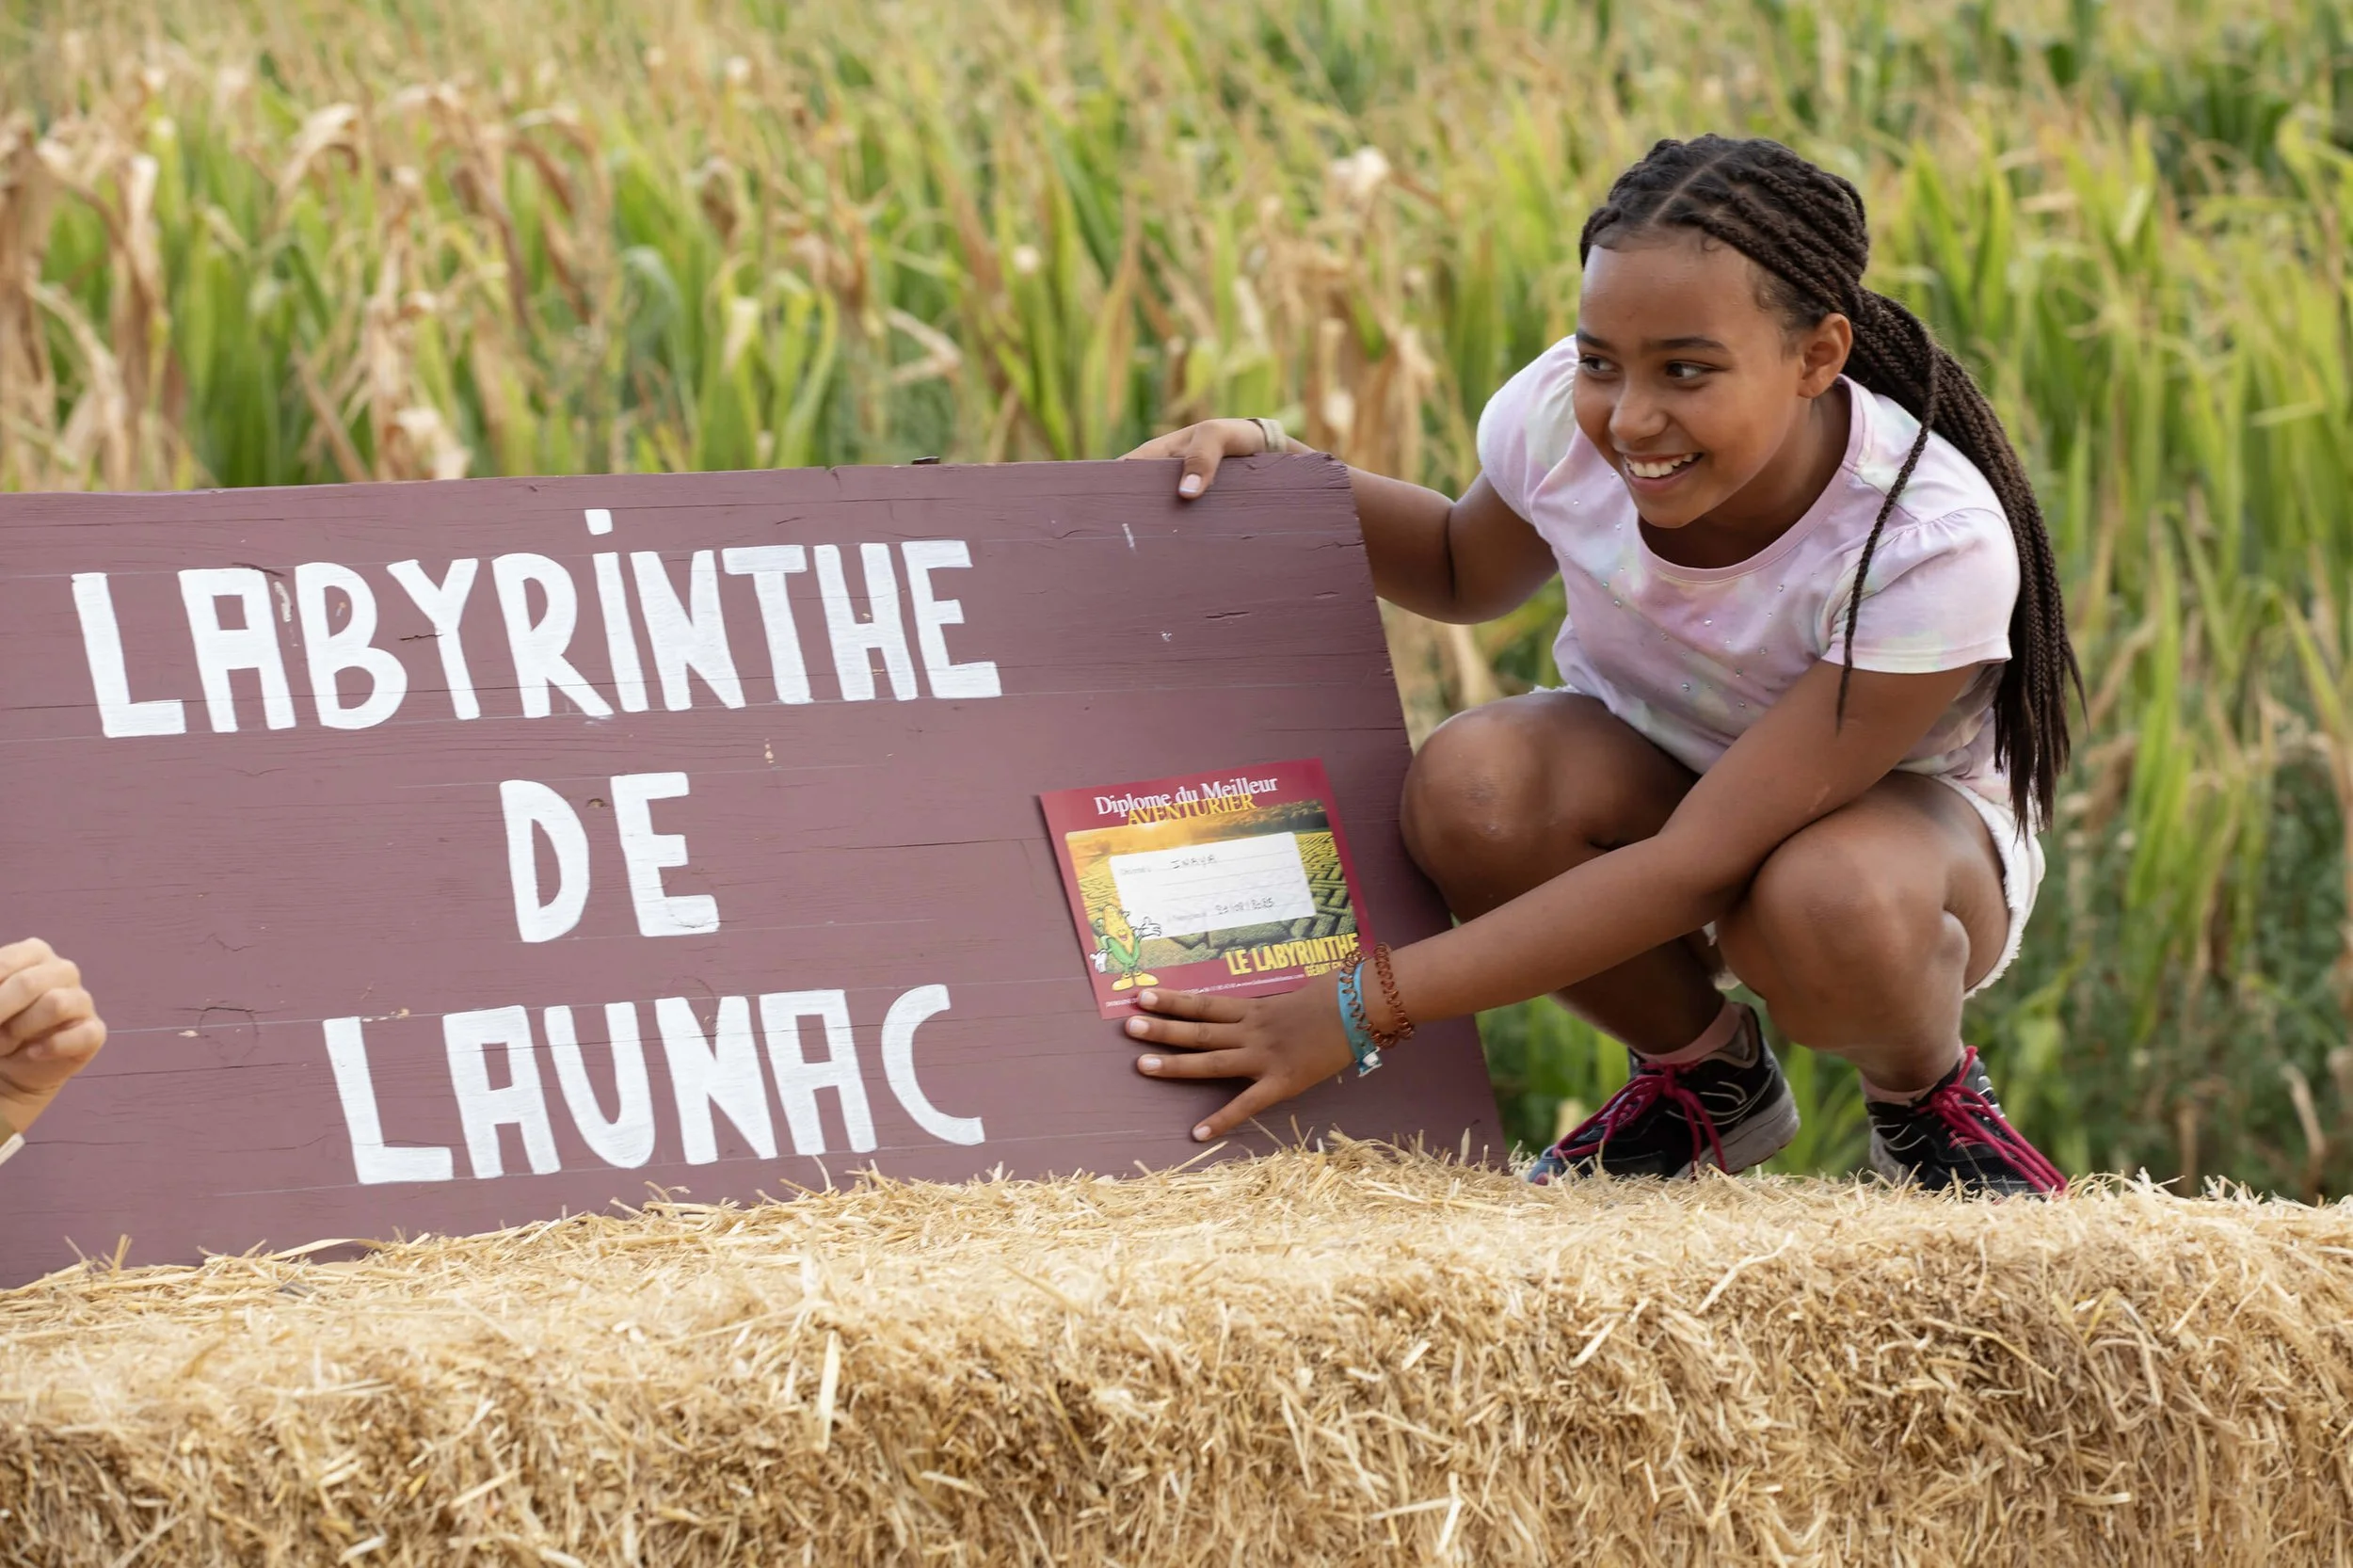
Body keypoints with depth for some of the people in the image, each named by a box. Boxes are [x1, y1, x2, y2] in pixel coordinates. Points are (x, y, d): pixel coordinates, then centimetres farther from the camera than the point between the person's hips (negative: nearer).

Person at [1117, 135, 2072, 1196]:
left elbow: (1695, 866, -36)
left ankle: (1925, 1091, -3)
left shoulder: (1933, 550, -35)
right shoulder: (1565, 414, -20)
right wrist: (1273, 472, -13)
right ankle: (1702, 1074, -2)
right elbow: (1468, 573, 8)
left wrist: (1360, 1012, -38)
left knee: (1833, 911, -41)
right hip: (1642, 779, 4)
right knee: (1471, 783, -31)